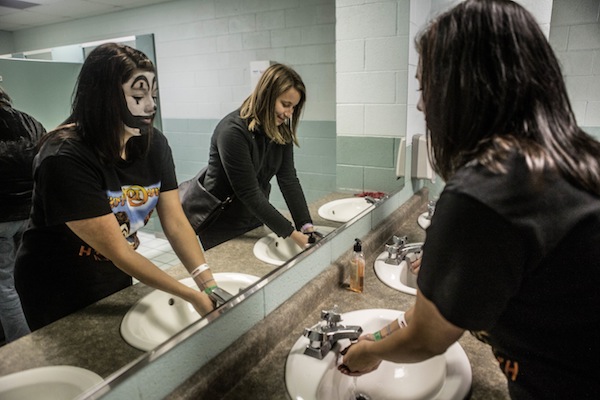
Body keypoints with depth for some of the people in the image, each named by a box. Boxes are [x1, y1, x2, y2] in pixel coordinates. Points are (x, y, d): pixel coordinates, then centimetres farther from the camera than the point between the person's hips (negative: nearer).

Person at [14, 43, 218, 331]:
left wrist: (209, 286, -24)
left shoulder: (153, 144, -12)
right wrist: (192, 296, -27)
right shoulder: (65, 159, -30)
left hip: (117, 279, 6)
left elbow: (176, 223, -13)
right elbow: (118, 252, -28)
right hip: (60, 294, -5)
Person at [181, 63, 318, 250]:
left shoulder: (281, 129, -5)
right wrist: (291, 233, -26)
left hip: (254, 218, 7)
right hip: (221, 225, -6)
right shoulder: (233, 132, -27)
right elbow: (249, 193, -27)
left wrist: (306, 225, -19)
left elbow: (288, 179, -10)